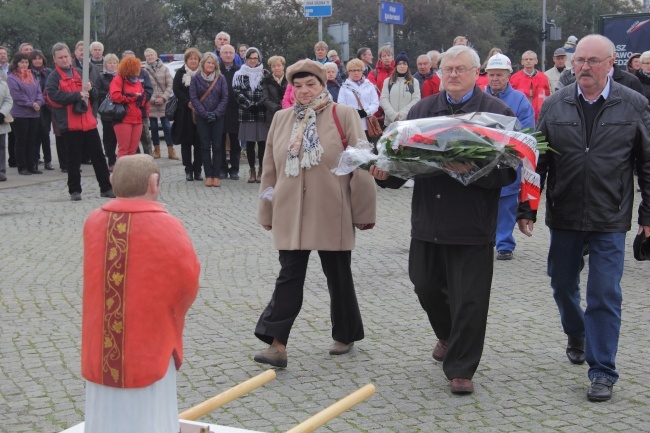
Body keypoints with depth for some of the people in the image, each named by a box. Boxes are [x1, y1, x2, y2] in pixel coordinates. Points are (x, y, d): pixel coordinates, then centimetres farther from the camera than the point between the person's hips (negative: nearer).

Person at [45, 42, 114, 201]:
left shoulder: (80, 73, 15)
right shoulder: (53, 78, -1)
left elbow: (95, 95, 17)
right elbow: (55, 97, -18)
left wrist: (90, 89, -6)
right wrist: (78, 94, -19)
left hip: (88, 122, 5)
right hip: (69, 125, -5)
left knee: (98, 156, 7)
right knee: (73, 159, 1)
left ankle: (106, 188, 13)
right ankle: (74, 190, 10)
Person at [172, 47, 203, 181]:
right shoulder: (180, 73, 4)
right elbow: (176, 90, -2)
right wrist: (188, 102, -14)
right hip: (184, 112, 0)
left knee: (199, 142, 0)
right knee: (186, 141, 2)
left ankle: (197, 170, 6)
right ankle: (188, 170, 7)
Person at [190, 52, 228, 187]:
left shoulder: (221, 78, 3)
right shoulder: (196, 78, 1)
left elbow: (225, 97, 1)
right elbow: (193, 97, -3)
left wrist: (216, 113, -10)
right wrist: (205, 113, -11)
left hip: (217, 117, 0)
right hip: (201, 117, 0)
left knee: (217, 146, 0)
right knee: (205, 146, 1)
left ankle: (216, 176, 3)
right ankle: (208, 176, 5)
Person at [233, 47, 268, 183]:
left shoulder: (265, 74, 6)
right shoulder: (239, 75, 6)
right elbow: (237, 92, -2)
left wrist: (258, 104, -13)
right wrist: (249, 105, -12)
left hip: (262, 113, 0)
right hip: (247, 113, 0)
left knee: (262, 142, 1)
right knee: (249, 143, 4)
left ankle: (261, 170, 11)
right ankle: (252, 171, 12)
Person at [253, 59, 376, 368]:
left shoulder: (344, 116, -5)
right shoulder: (281, 119, 7)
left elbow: (360, 166, -6)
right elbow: (271, 169, 12)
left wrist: (364, 211, -7)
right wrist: (268, 212, 13)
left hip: (332, 214, -3)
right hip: (291, 214, 3)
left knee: (338, 277, 11)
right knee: (289, 276, 0)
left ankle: (345, 335, 29)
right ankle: (277, 344, -2)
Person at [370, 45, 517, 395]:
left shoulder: (497, 113, -3)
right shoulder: (422, 110, 10)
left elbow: (508, 170, -10)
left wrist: (473, 170, -27)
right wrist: (385, 172, -14)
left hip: (472, 225, -4)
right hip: (428, 220, 4)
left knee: (468, 300, 0)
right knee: (427, 288, 17)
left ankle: (460, 369, 15)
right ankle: (448, 335, 47)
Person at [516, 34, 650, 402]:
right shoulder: (554, 106, 1)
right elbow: (537, 162, 3)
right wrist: (527, 209, 1)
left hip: (610, 220, -3)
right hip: (564, 216, 3)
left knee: (605, 295, -3)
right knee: (563, 284, 17)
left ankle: (602, 372, 8)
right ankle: (576, 334, 46)